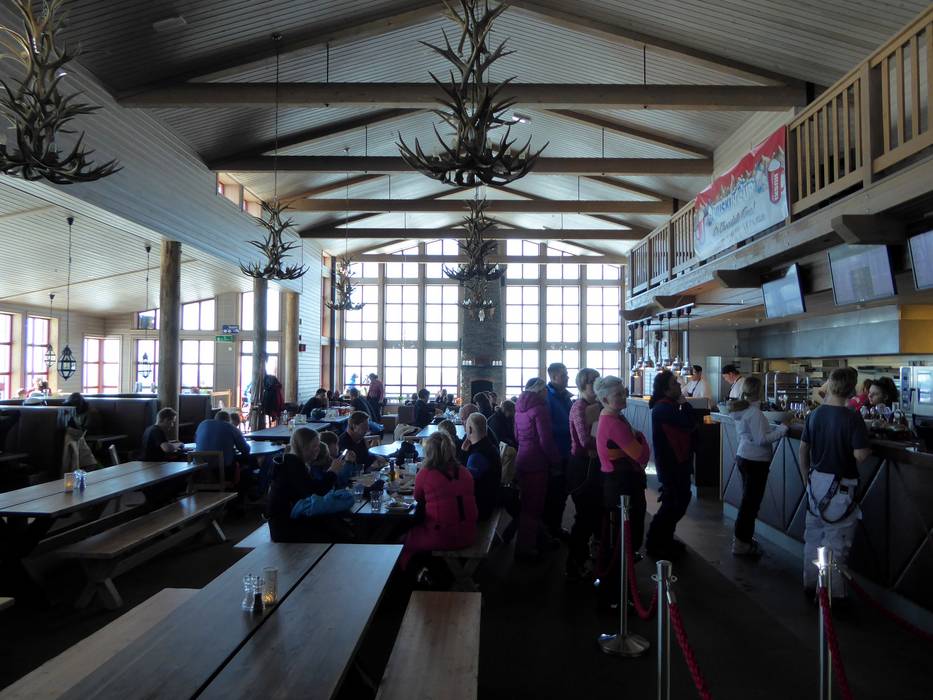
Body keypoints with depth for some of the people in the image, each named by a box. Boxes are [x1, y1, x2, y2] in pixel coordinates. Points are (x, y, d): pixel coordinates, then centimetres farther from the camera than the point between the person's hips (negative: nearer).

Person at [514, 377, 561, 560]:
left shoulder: (520, 408, 10)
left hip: (522, 459, 9)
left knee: (530, 502, 19)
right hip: (536, 462, -9)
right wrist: (556, 460, -8)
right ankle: (524, 548, 4)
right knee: (533, 504, -1)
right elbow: (546, 441, -19)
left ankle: (538, 536, 33)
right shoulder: (539, 409, -16)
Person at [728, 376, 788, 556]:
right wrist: (782, 429, -13)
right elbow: (761, 439, -22)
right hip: (755, 461, -9)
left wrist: (775, 428, 12)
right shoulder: (754, 412, -20)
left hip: (744, 457, 9)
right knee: (751, 501, -1)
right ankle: (741, 543, 6)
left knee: (748, 499, 20)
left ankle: (742, 537, 30)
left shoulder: (742, 409, 7)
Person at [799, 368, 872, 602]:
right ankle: (834, 593, 13)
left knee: (813, 538, 15)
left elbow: (803, 449, 7)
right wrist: (869, 449, 1)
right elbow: (860, 455, -21)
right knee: (837, 543, 5)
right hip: (840, 486, -5)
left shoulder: (815, 414, 1)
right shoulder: (852, 418, -16)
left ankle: (810, 585, 27)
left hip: (816, 480, 5)